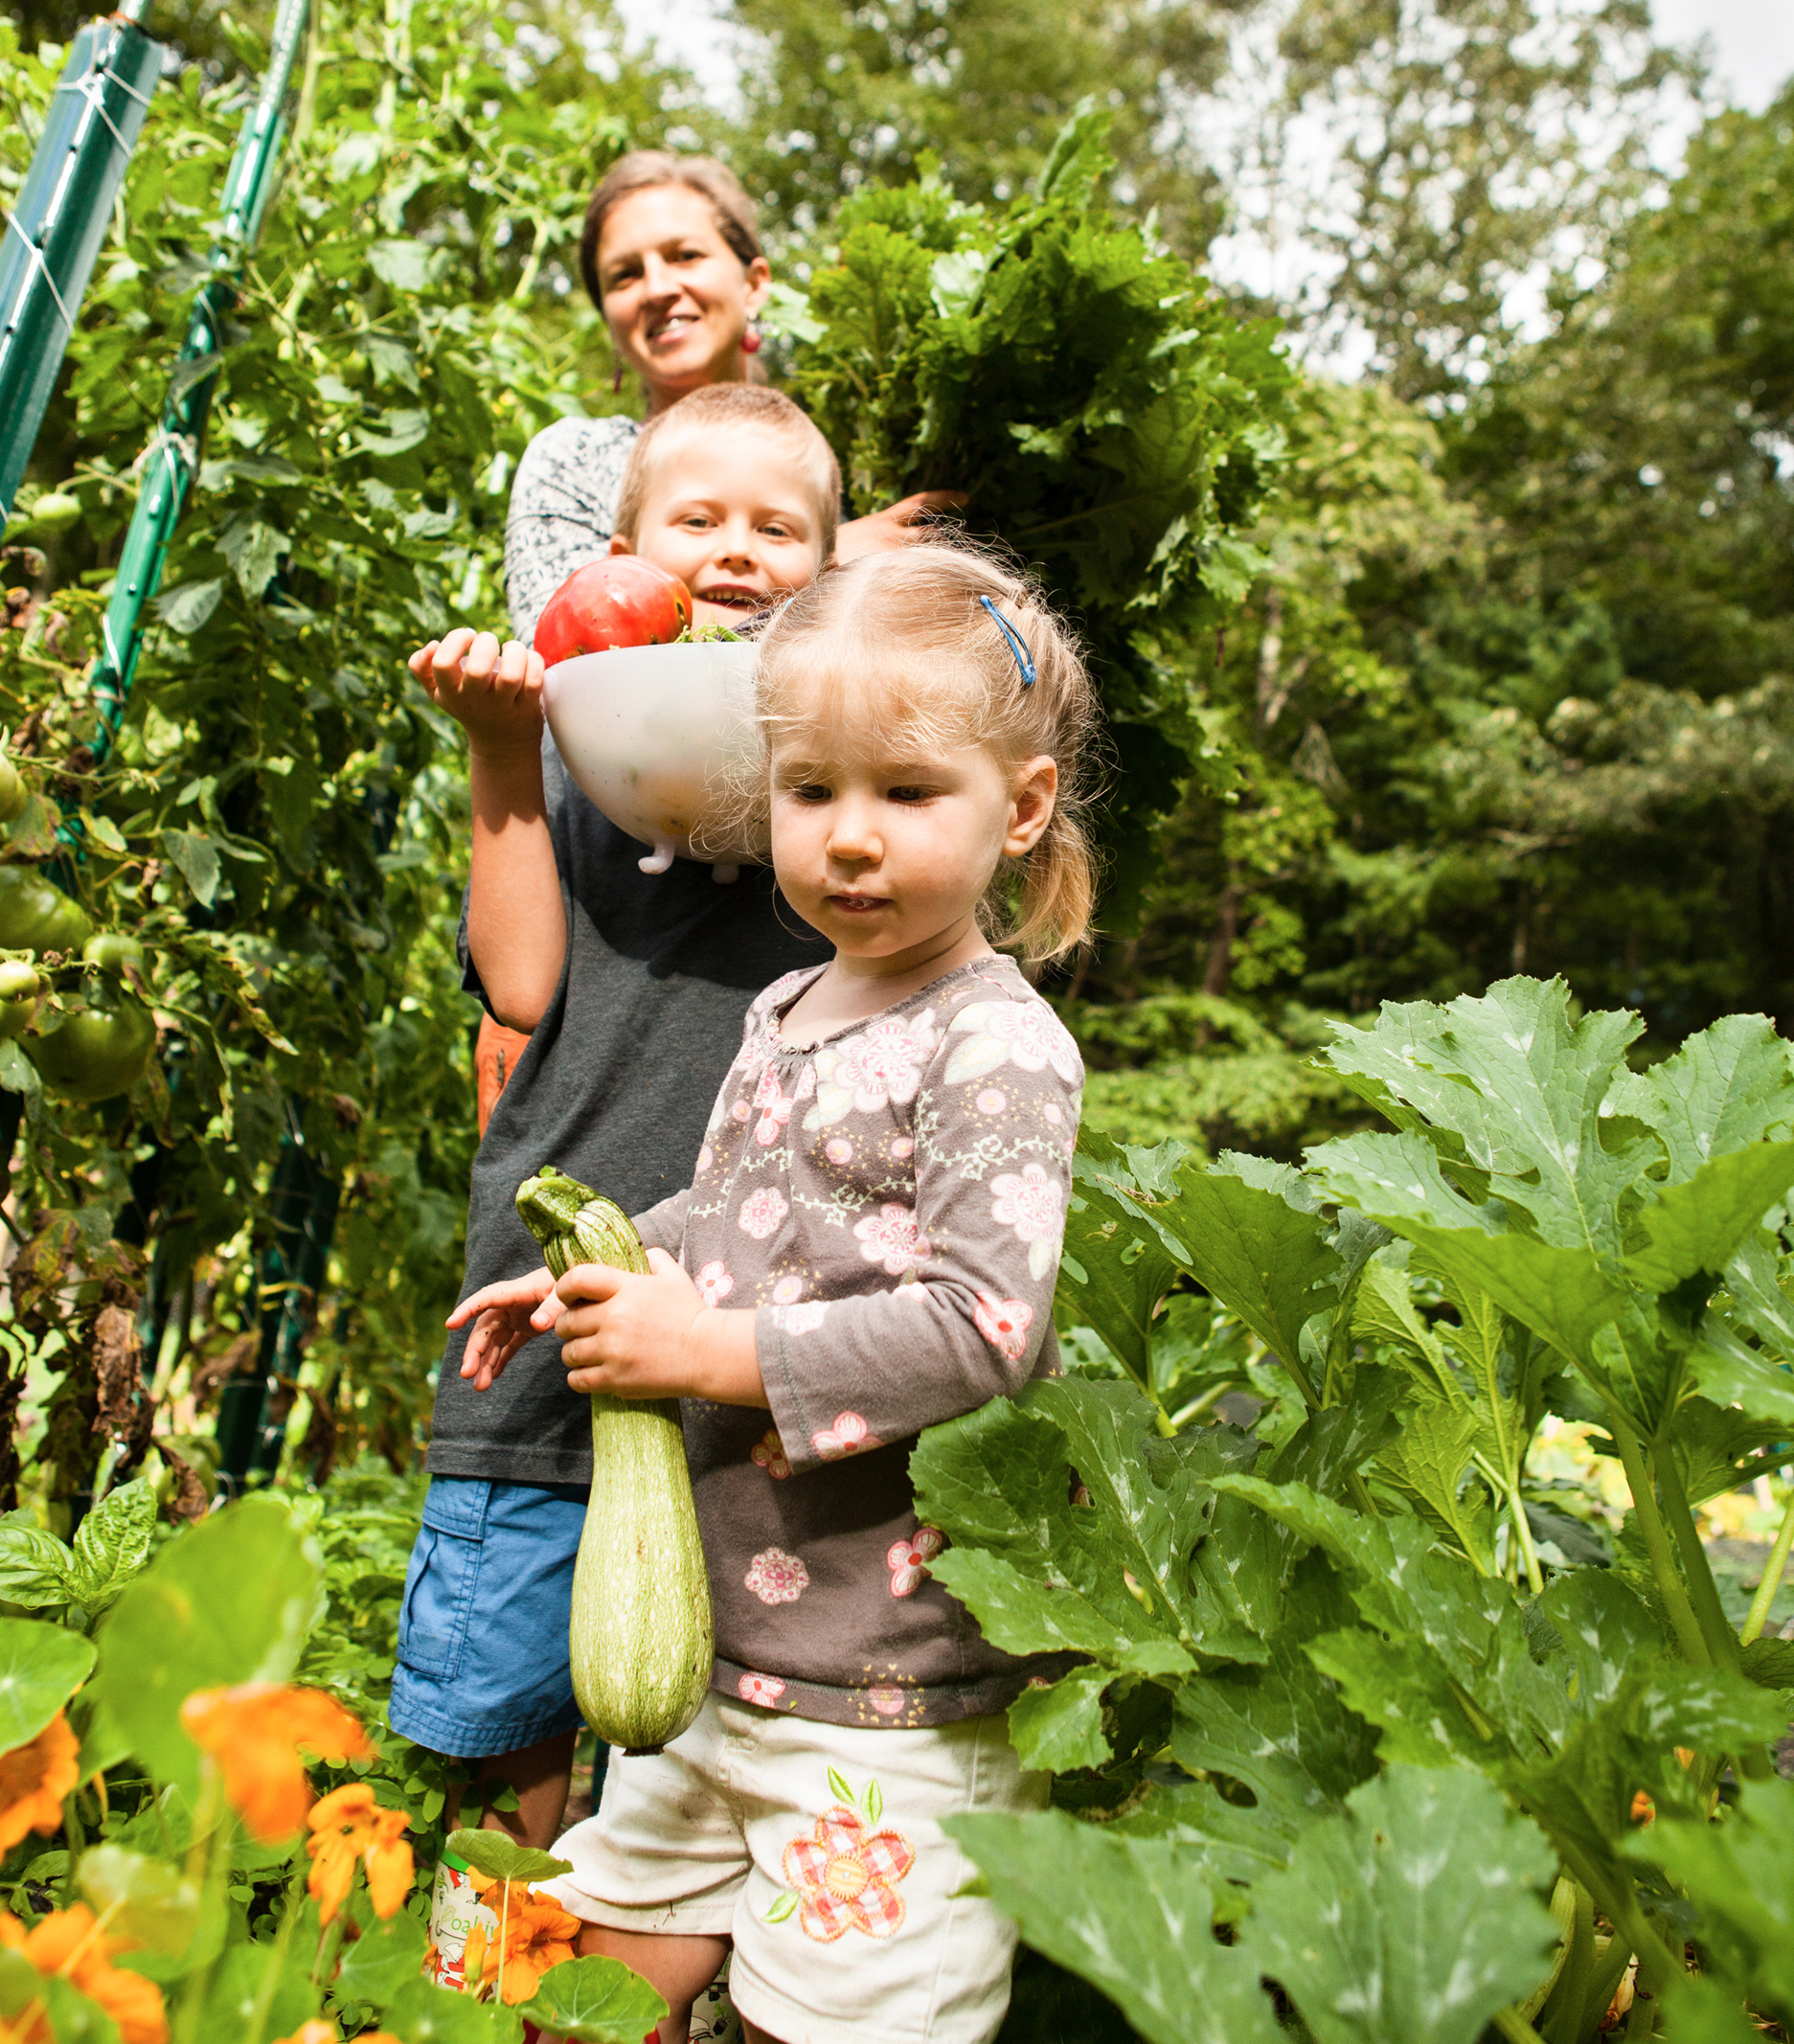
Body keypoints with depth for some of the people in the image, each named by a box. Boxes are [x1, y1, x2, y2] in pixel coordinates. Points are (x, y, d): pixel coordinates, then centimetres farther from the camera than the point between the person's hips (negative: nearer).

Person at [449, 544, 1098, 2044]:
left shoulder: (1001, 1048, -18)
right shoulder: (783, 1013, 7)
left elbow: (985, 1329, -25)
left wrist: (711, 1352, -22)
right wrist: (599, 1282, 5)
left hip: (893, 1700, -8)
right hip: (717, 1641, 8)